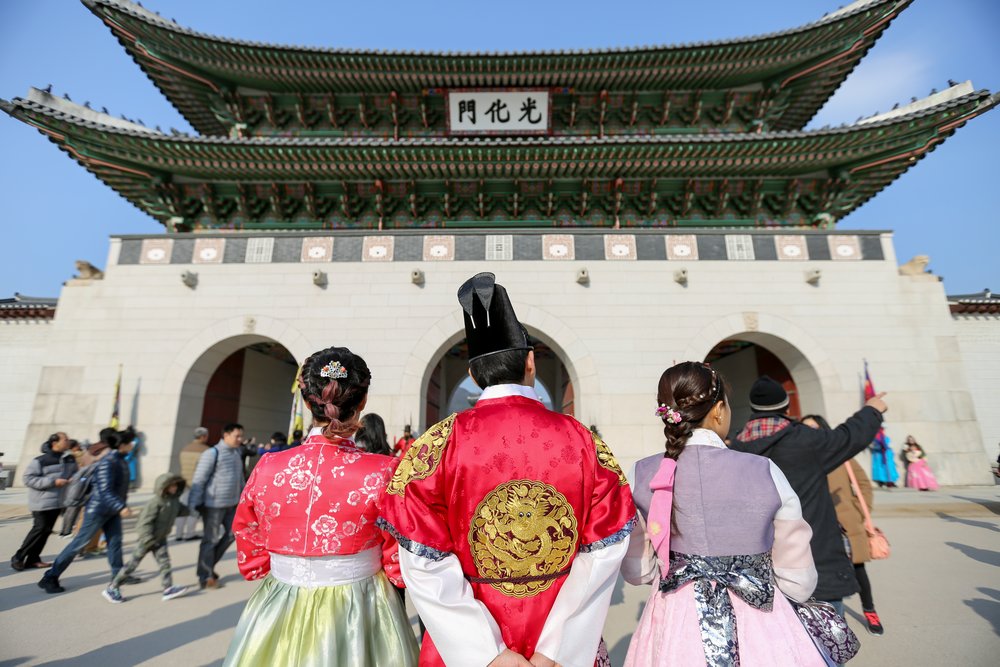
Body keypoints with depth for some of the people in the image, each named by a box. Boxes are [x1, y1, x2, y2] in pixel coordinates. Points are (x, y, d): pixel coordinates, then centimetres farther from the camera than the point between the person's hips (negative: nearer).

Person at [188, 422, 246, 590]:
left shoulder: (236, 452, 10)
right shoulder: (213, 453, -14)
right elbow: (199, 480, -14)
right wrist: (194, 504, -15)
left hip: (232, 503, 8)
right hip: (214, 504, -8)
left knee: (232, 534, 14)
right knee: (211, 539, 5)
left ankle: (208, 566, 32)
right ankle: (205, 578, 20)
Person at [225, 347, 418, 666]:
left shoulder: (266, 469, -12)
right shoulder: (384, 473, -21)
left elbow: (251, 561, 3)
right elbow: (400, 566, -9)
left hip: (279, 618, 2)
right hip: (359, 616, -1)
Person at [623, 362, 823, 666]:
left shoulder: (641, 476, -12)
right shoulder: (765, 471, -15)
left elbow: (638, 572, -1)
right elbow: (798, 582, -4)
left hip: (675, 623, 1)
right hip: (760, 629, -1)